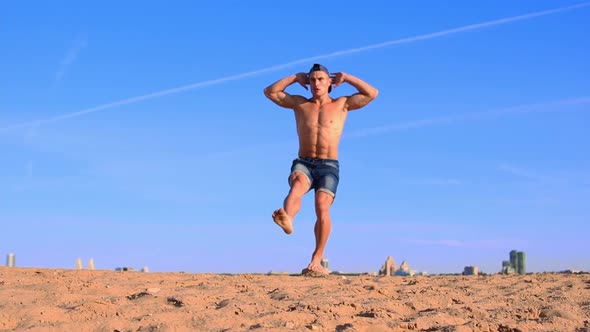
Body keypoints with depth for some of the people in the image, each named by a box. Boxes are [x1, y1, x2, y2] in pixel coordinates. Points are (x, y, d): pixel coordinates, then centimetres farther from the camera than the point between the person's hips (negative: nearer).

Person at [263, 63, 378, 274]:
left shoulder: (342, 104, 13)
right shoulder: (300, 104, 18)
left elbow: (372, 93, 6)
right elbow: (270, 92, 17)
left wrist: (346, 78, 11)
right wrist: (295, 77, 15)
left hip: (329, 166, -1)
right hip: (303, 164, 1)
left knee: (322, 208, -22)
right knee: (297, 186, -34)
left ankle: (317, 260, -18)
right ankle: (286, 220, -64)